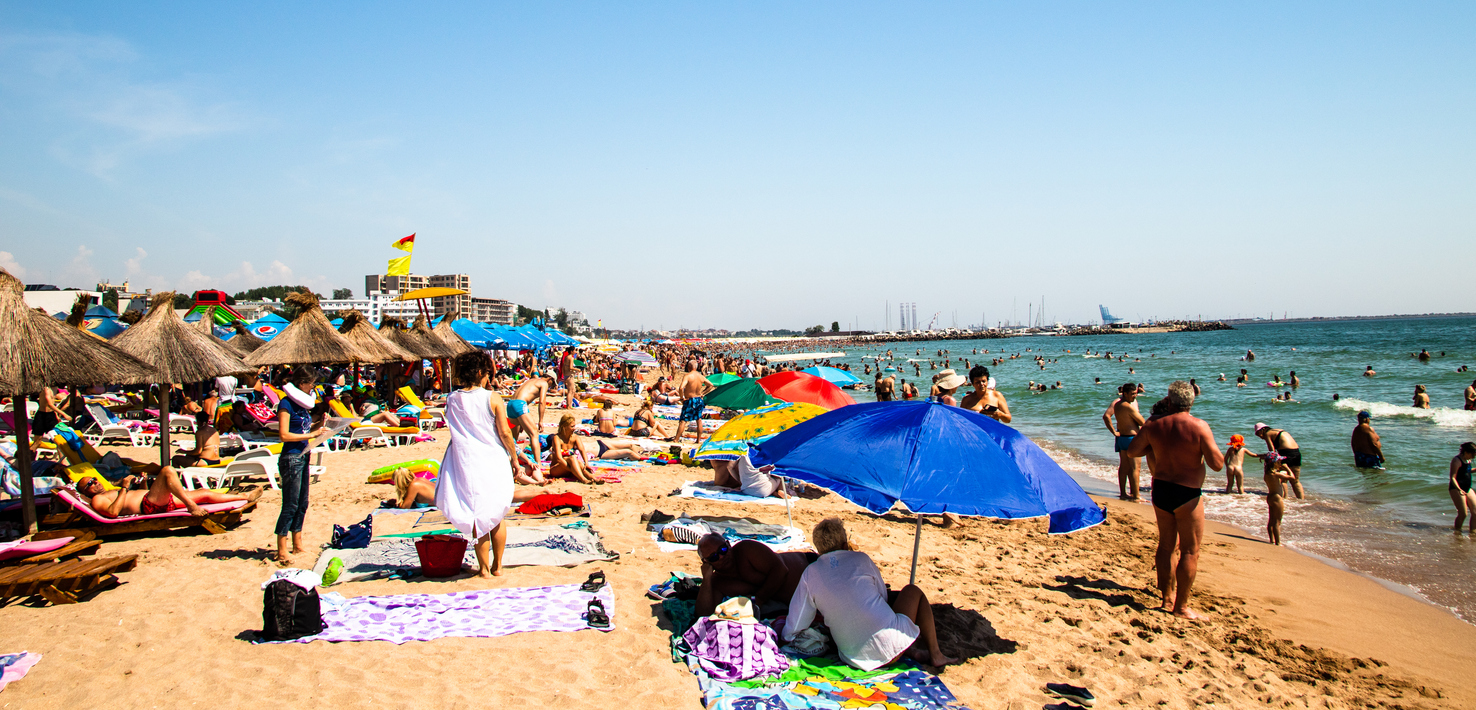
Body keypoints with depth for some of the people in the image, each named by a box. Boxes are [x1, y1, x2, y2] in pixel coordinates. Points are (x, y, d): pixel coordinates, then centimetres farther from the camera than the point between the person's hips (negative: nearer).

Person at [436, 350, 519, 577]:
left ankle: (484, 569, 16)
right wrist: (514, 458, 5)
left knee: (478, 518, 10)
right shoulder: (493, 398, -10)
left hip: (467, 463, 1)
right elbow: (504, 433, -7)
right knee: (496, 517, 15)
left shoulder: (452, 400, -2)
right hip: (494, 462, -1)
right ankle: (497, 566, 22)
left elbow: (455, 431, 5)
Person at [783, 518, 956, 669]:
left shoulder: (810, 573, 5)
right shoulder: (860, 559, 3)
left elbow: (793, 627, 7)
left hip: (856, 659, 3)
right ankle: (935, 654, 25)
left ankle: (910, 651, 17)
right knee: (912, 591, 24)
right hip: (891, 645, -2)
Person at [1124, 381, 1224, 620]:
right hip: (1187, 493, -5)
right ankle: (1181, 606, 6)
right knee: (1190, 551, 4)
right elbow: (1217, 464, -15)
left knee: (1166, 545, 18)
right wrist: (1211, 445, 4)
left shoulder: (1154, 425, -2)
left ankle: (1168, 597, 27)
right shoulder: (1199, 426, -15)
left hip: (1160, 490, 5)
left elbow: (1132, 451, 7)